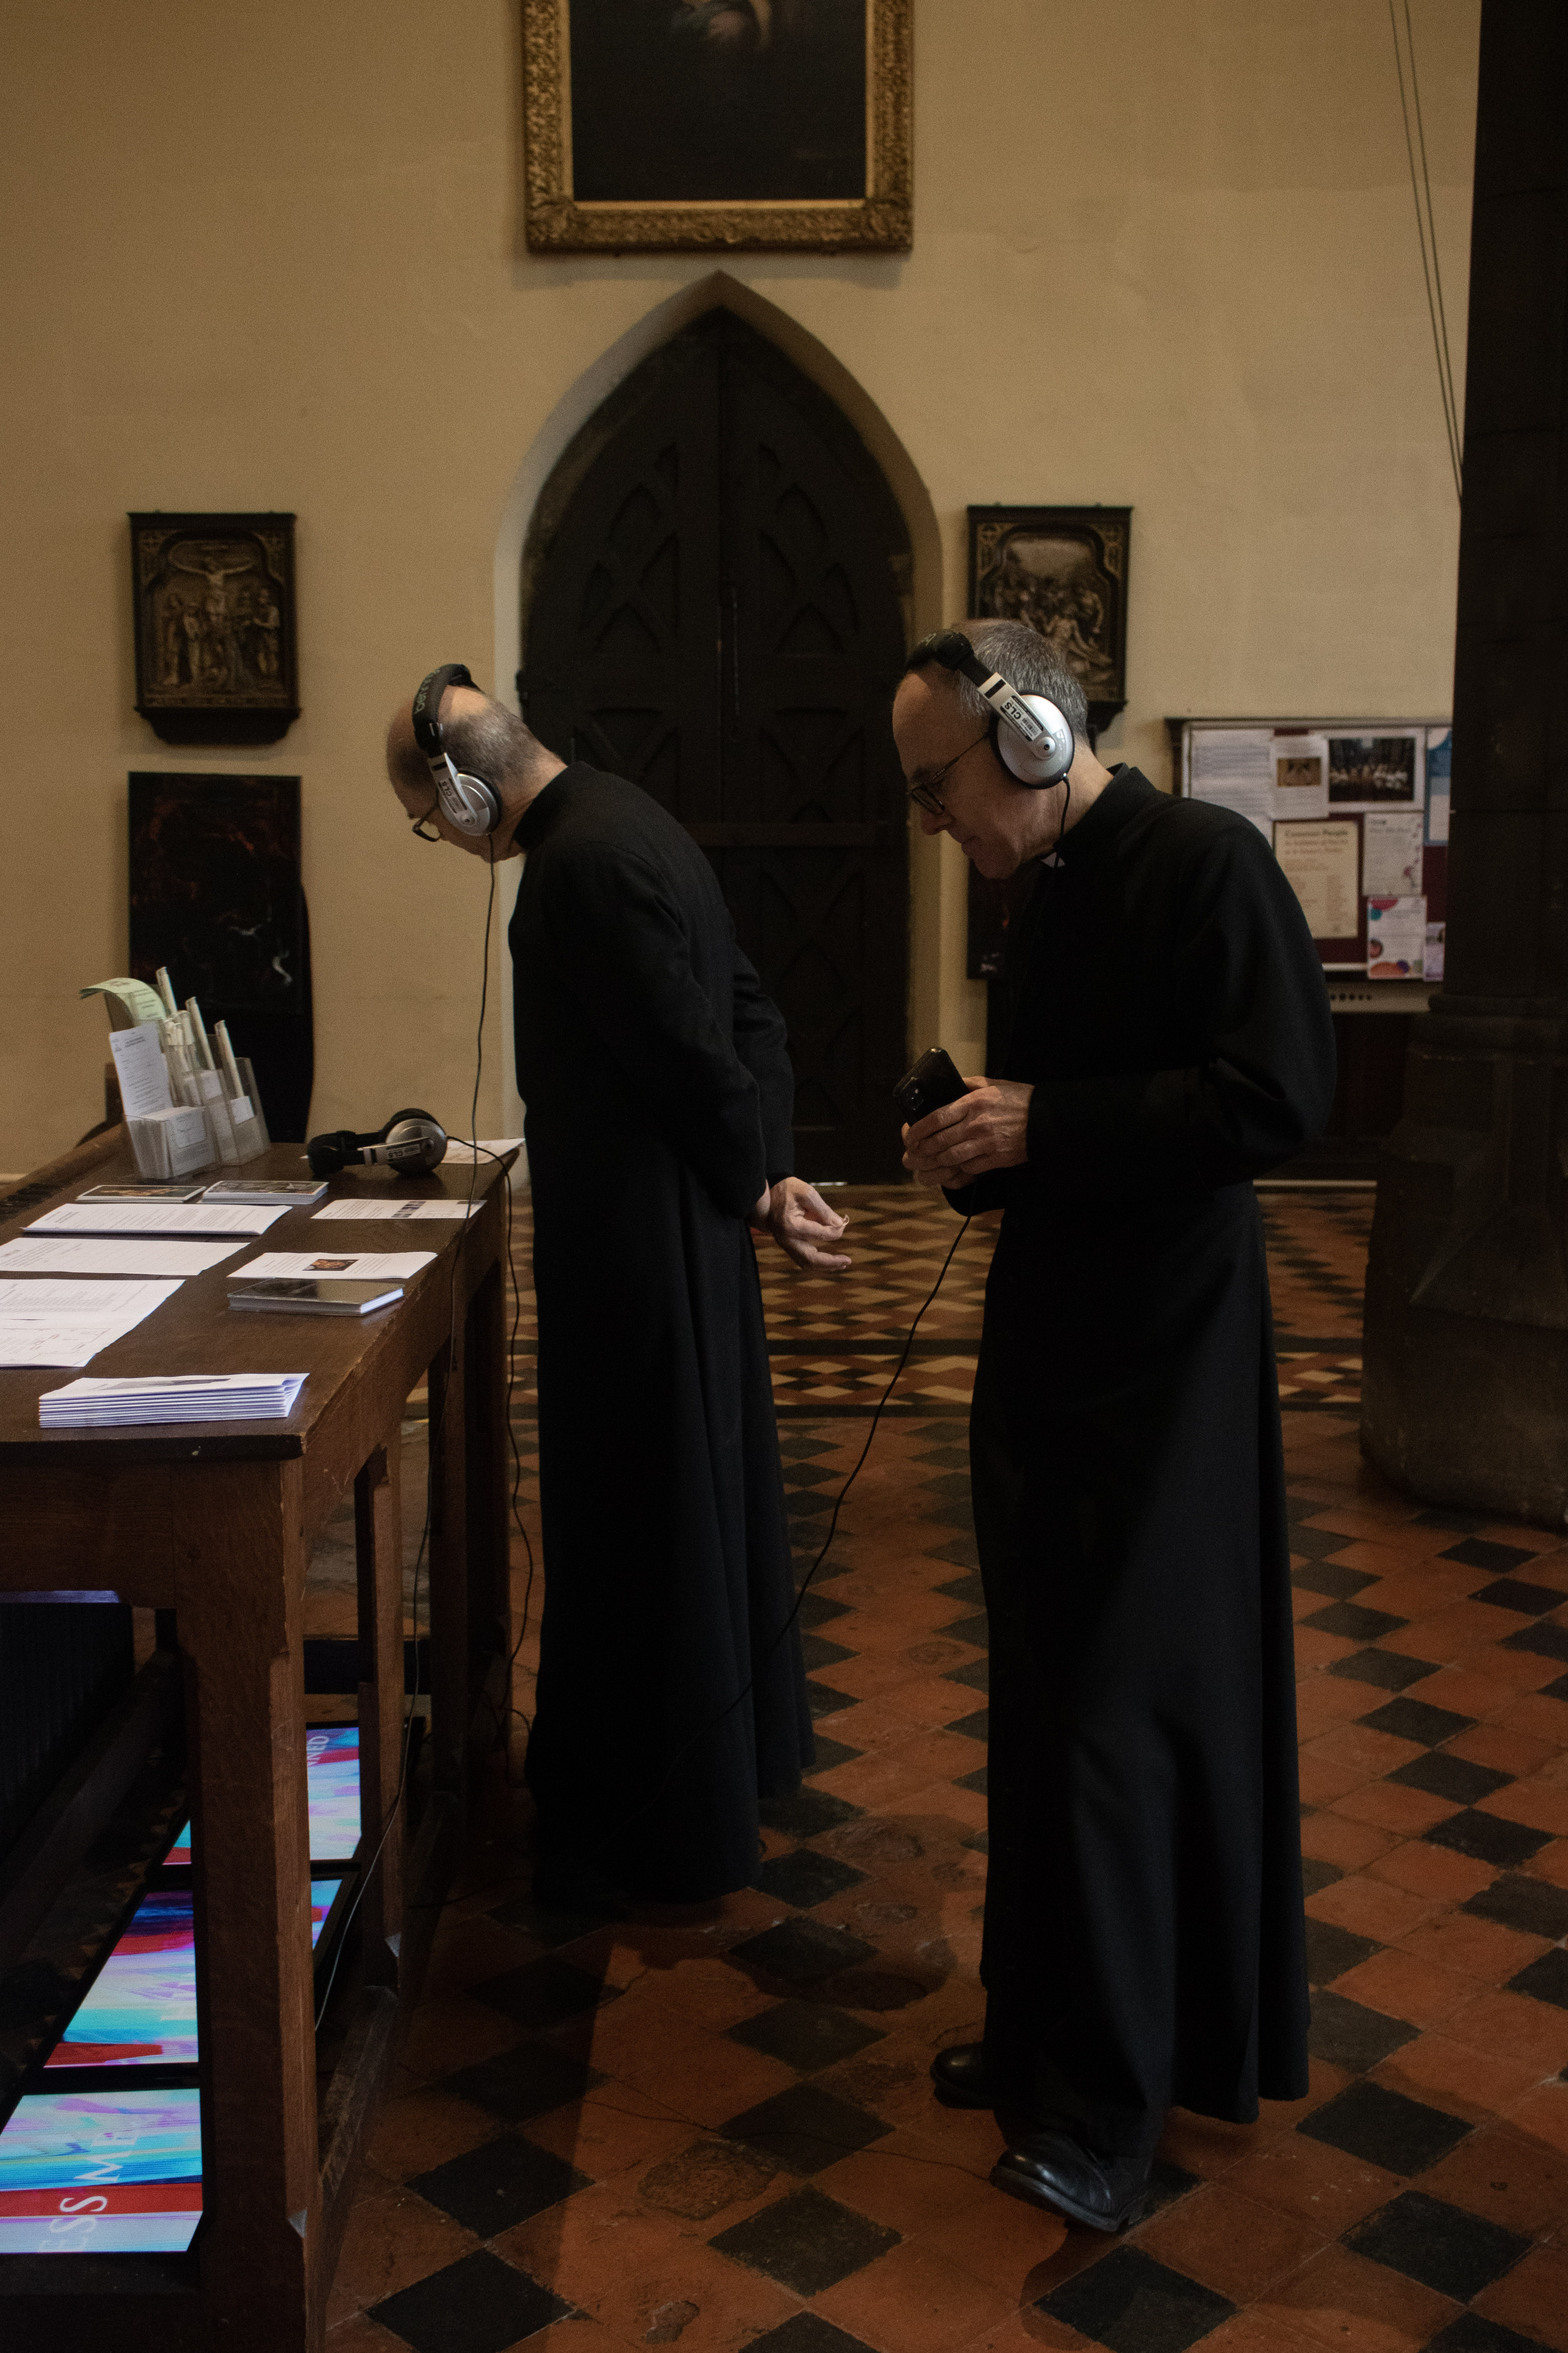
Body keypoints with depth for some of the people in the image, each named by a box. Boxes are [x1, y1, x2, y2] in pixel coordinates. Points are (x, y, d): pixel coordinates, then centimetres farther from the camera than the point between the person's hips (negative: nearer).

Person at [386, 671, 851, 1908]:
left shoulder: (584, 863, -22)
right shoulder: (621, 821, 10)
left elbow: (702, 1050, -23)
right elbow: (749, 1012, 11)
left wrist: (756, 1187, -7)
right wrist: (771, 1170, 4)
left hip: (640, 1240, -10)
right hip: (685, 1229, 10)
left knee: (642, 1520, 1)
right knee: (708, 1481, 21)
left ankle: (660, 1835, 16)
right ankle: (741, 1746, 39)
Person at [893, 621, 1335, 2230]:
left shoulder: (1206, 862, -14)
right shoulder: (1050, 897, 13)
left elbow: (1278, 1097, -22)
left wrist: (1043, 1127, -20)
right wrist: (975, 1151, 1)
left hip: (1165, 1359, -9)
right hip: (1049, 1346, 9)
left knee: (1118, 1718, -5)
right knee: (1045, 1710, 15)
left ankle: (1104, 2110, 7)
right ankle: (1049, 2029, 30)